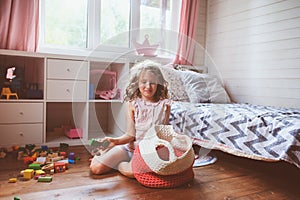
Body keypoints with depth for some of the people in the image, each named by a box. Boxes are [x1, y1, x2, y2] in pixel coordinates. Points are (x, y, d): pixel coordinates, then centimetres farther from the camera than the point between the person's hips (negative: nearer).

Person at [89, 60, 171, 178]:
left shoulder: (164, 105, -2)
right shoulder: (132, 104, -2)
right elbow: (130, 135, -6)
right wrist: (115, 140, -23)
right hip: (130, 146, 1)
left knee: (132, 171, -33)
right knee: (95, 168, -11)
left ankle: (117, 164, -1)